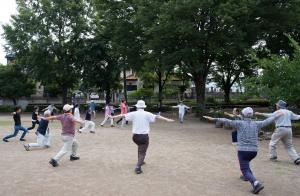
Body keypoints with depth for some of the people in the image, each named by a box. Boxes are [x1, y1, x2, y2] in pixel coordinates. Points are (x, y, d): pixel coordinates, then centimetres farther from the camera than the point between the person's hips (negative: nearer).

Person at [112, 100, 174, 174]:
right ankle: (138, 167, -17)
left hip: (135, 136, 4)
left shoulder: (133, 114, 2)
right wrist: (167, 119, -14)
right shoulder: (147, 114, -5)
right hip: (144, 136, -4)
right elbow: (157, 116, -12)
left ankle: (140, 161, 41)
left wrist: (113, 117, 23)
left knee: (140, 147, 31)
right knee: (142, 152, 0)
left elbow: (123, 115, 10)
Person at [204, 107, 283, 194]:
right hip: (254, 151, 5)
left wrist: (214, 119, -21)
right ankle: (248, 176, 43)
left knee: (245, 171, -3)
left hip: (243, 150, -5)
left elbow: (227, 121, -17)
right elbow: (267, 121, 19)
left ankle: (256, 183, -25)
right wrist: (275, 116, 37)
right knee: (245, 162, 36)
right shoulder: (256, 124, 6)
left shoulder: (240, 123, -6)